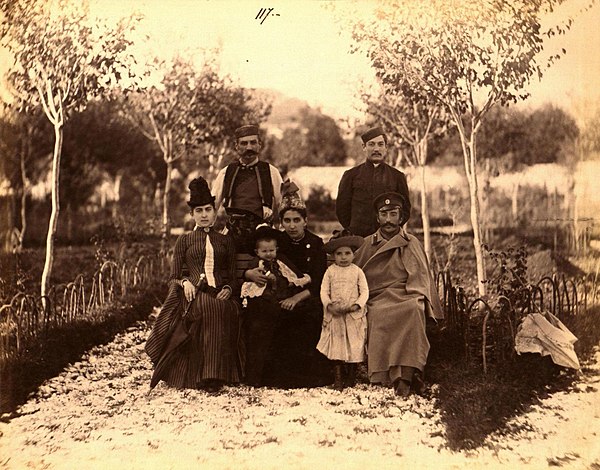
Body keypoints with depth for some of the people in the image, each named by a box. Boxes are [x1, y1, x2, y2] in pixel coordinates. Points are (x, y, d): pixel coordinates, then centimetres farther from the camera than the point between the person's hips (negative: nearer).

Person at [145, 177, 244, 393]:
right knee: (210, 307, -38)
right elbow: (173, 278, 12)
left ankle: (214, 375, -33)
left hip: (219, 294, 2)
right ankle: (210, 375, -36)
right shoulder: (184, 240, 17)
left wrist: (228, 289, -3)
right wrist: (184, 282, -11)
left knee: (228, 309, -36)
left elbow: (233, 276, 20)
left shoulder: (225, 241, 22)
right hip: (193, 294, -2)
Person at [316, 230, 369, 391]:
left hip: (354, 314, 0)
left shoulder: (357, 271, 2)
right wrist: (329, 305, -15)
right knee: (337, 346, 1)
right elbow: (324, 290, 0)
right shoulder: (330, 271, 3)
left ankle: (351, 378, 18)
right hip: (335, 314, 0)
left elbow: (364, 291, -1)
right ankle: (338, 379, 8)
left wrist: (357, 305, -15)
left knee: (354, 346, 4)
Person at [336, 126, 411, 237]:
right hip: (357, 237, 0)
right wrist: (353, 230, 4)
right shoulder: (351, 175, 7)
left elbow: (405, 208, 12)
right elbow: (342, 208, 9)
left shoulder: (397, 176, 9)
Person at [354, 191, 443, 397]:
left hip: (405, 298, -1)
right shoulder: (367, 245, 19)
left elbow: (420, 278, 12)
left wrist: (419, 299, -6)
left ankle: (405, 376, -41)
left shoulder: (411, 244, 15)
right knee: (379, 315, -34)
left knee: (413, 310, -36)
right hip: (377, 301, 1)